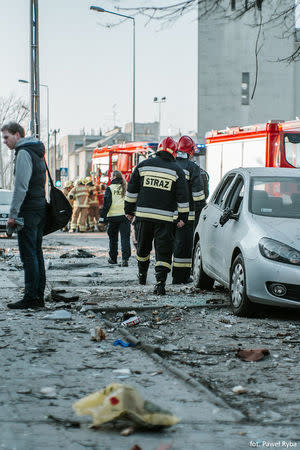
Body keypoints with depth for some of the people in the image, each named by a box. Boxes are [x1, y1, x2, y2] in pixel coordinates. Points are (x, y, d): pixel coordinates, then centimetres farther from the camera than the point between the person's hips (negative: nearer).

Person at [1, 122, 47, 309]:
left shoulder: (23, 153, -11)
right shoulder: (37, 152, 19)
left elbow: (21, 186, -18)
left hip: (29, 211, -9)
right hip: (40, 209, 10)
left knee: (28, 255, -8)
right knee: (37, 254, 10)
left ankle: (31, 297, -10)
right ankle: (39, 297, 11)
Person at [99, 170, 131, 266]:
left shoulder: (110, 188, -3)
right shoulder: (126, 187, 6)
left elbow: (106, 204, -7)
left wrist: (102, 217, -5)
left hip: (113, 216, -2)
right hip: (125, 216, 2)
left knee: (113, 238, 14)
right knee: (125, 238, -2)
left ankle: (113, 258, 22)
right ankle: (125, 259, -16)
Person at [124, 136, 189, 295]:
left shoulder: (143, 165, 6)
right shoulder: (177, 171, 1)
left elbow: (132, 190, 9)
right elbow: (182, 197, 1)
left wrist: (129, 210, 17)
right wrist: (183, 217, 7)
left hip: (143, 215, 2)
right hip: (164, 217, -2)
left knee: (143, 246, 20)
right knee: (163, 251, -1)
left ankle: (142, 274, 38)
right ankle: (160, 282, -13)